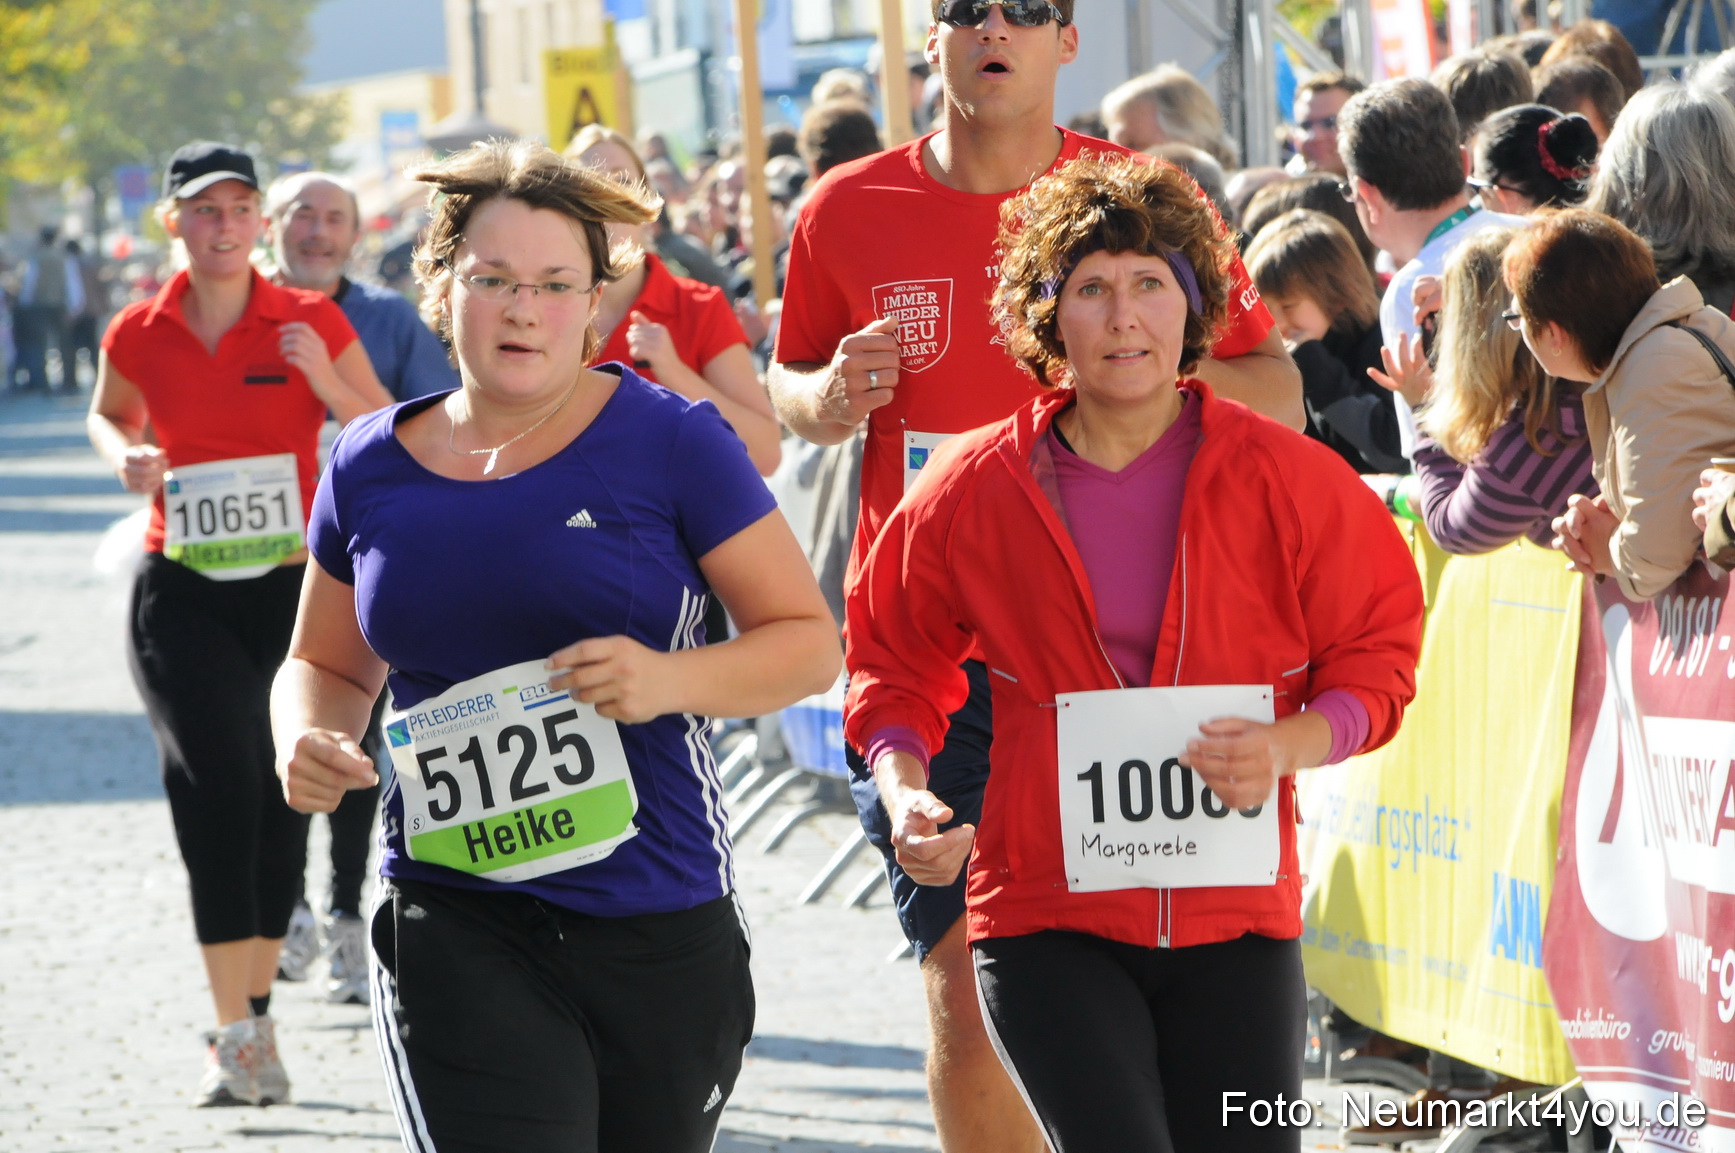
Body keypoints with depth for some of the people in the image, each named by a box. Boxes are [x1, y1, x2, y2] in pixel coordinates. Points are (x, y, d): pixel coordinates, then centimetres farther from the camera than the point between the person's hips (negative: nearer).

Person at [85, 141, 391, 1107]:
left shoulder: (313, 322, -1)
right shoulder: (140, 335, 2)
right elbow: (110, 419, 21)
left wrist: (327, 383, -15)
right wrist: (126, 458, -1)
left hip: (296, 589, 1)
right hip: (183, 594, -1)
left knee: (282, 802, 5)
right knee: (219, 791, -15)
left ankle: (256, 1015, 23)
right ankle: (238, 1033, -16)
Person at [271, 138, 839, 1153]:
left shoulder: (668, 441, -3)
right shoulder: (371, 469, 7)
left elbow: (809, 640, 0)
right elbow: (328, 664, 22)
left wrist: (669, 679, -19)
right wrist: (308, 738, -1)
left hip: (661, 930, -1)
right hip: (457, 926, 1)